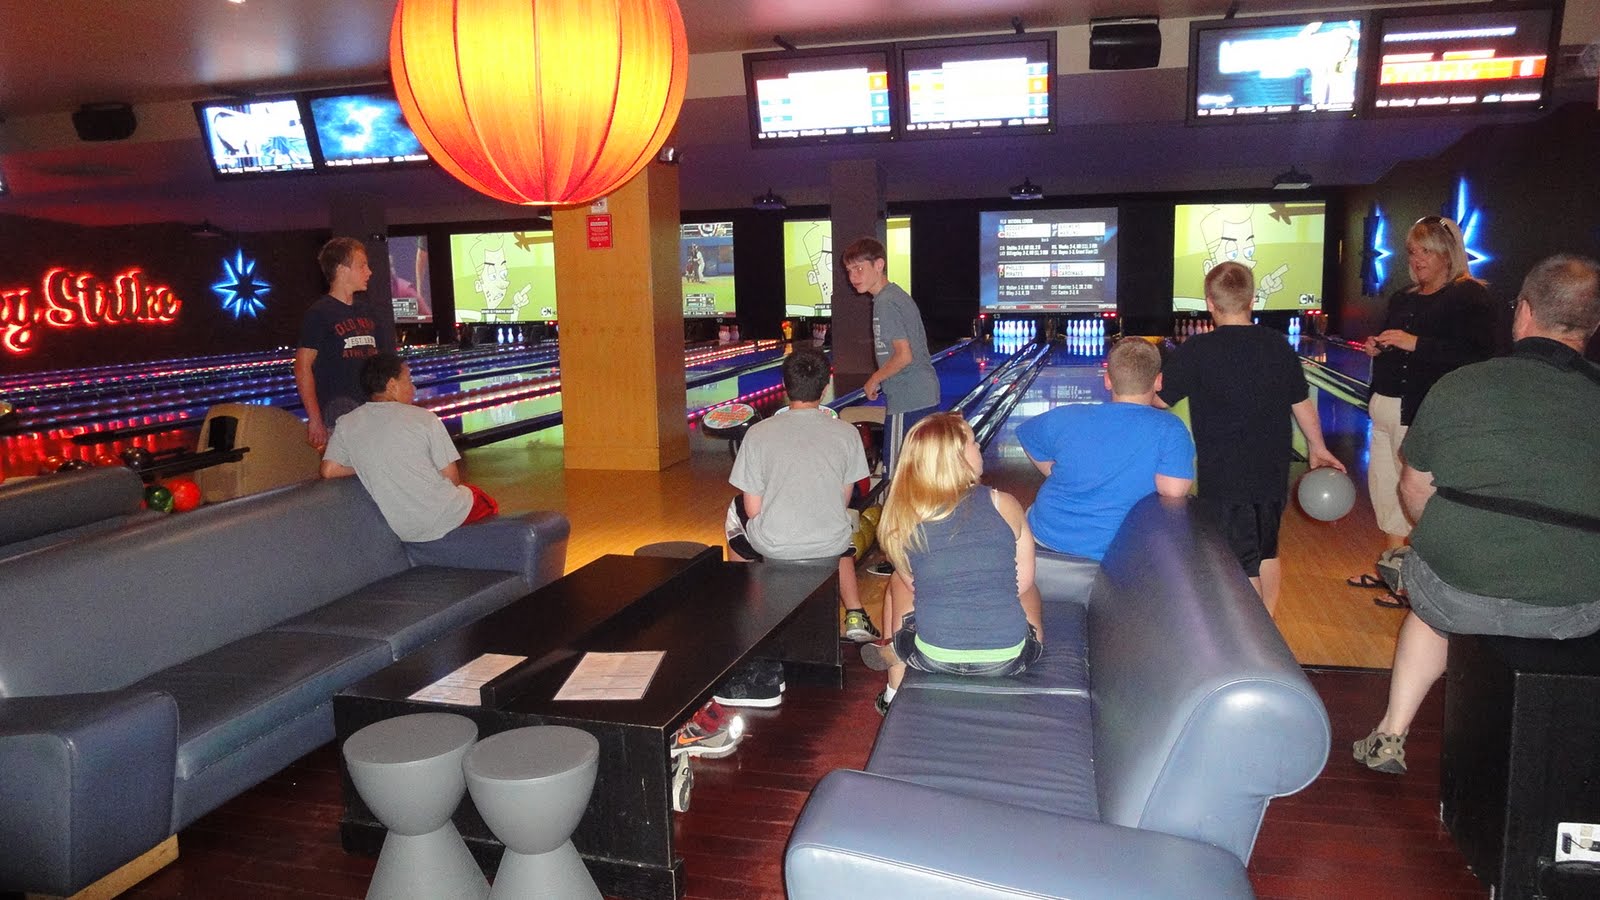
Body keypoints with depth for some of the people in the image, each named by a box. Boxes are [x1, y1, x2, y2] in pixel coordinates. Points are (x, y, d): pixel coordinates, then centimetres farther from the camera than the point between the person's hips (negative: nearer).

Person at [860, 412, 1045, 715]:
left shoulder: (904, 516, -5)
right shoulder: (1004, 504, -8)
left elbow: (914, 584, 6)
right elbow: (1022, 583, -1)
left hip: (933, 657, 0)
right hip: (1008, 659, 0)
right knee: (1029, 590, 33)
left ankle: (895, 694, 39)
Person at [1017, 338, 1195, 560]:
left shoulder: (1067, 418, -3)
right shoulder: (1170, 430, -11)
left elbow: (1027, 436, 14)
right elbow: (1173, 491, -21)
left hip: (1046, 534, 2)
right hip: (1112, 550, -1)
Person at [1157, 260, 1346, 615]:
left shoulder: (1197, 350, -15)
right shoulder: (1279, 346, 0)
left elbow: (1159, 399, -10)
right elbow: (1302, 404, 8)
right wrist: (1317, 447, 23)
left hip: (1224, 480, -5)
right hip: (1272, 475, 5)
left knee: (1241, 567, 2)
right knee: (1267, 554, 20)